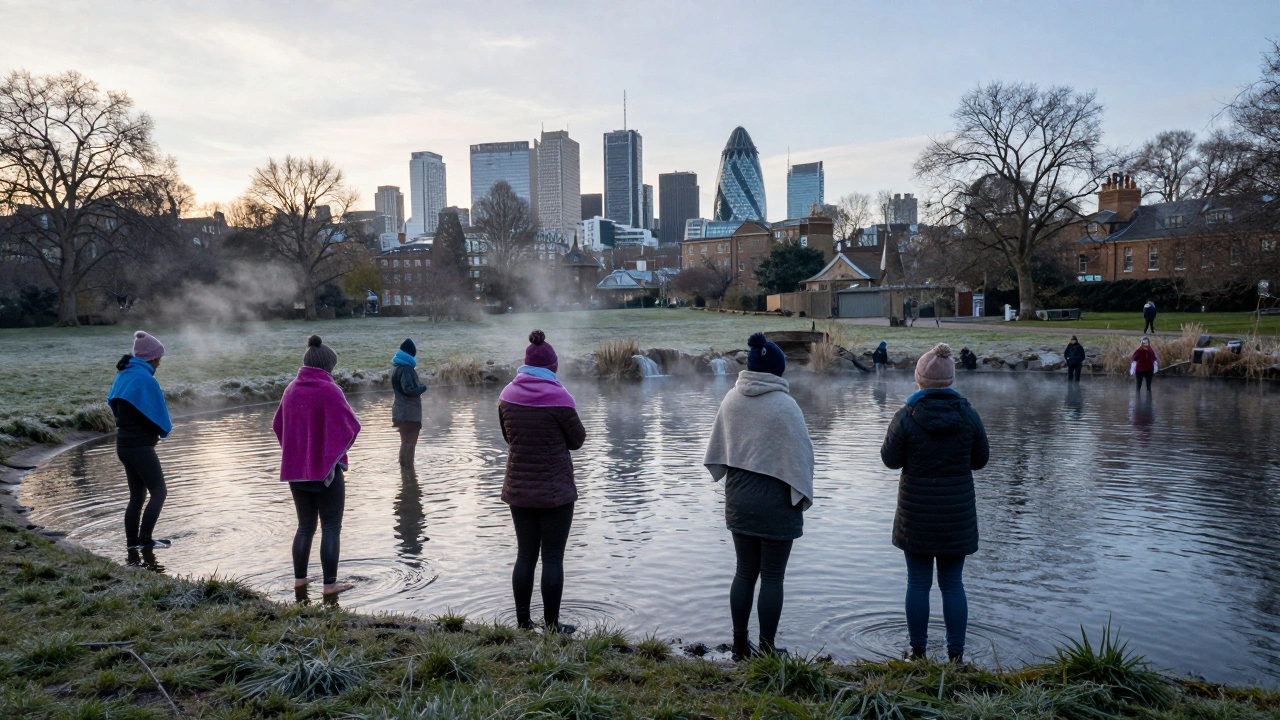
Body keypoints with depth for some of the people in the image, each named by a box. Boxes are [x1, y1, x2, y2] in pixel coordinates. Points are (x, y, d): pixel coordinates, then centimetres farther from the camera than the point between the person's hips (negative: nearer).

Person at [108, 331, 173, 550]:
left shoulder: (123, 375, 9)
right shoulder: (145, 379, -18)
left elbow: (114, 405, 15)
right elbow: (158, 414, -13)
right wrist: (165, 429, 7)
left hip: (123, 443, 9)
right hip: (140, 446, -9)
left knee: (137, 495, 14)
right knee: (159, 491, -1)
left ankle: (132, 541, 17)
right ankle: (145, 540, -2)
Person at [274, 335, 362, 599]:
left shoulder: (291, 389, 5)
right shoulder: (330, 390, -15)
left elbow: (278, 425, 15)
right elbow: (351, 426, -17)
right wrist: (340, 449, 3)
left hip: (296, 469, 6)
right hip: (327, 468, -6)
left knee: (305, 526, 18)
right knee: (331, 528, 3)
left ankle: (299, 579, 23)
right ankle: (330, 585, 4)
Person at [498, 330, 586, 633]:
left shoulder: (507, 394, -1)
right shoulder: (559, 397, -16)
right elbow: (578, 439, -5)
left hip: (518, 489, 5)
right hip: (555, 491, -5)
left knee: (525, 555, 15)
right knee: (553, 558, 5)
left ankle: (523, 621, 22)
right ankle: (552, 625, 11)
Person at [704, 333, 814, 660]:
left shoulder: (731, 400, 1)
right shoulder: (784, 406, -15)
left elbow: (718, 449, 11)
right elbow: (800, 454, -12)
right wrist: (802, 496, -1)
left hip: (738, 499, 5)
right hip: (775, 501, -5)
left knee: (744, 572, 15)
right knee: (772, 577, 5)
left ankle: (740, 645, 22)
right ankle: (767, 650, 13)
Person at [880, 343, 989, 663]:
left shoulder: (906, 417, -14)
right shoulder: (968, 415, -6)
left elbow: (890, 459, -5)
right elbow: (980, 460, 4)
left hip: (916, 513, -2)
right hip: (957, 513, 2)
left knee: (918, 583, 10)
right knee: (952, 584, 13)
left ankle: (917, 650, 19)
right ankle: (956, 652, 19)